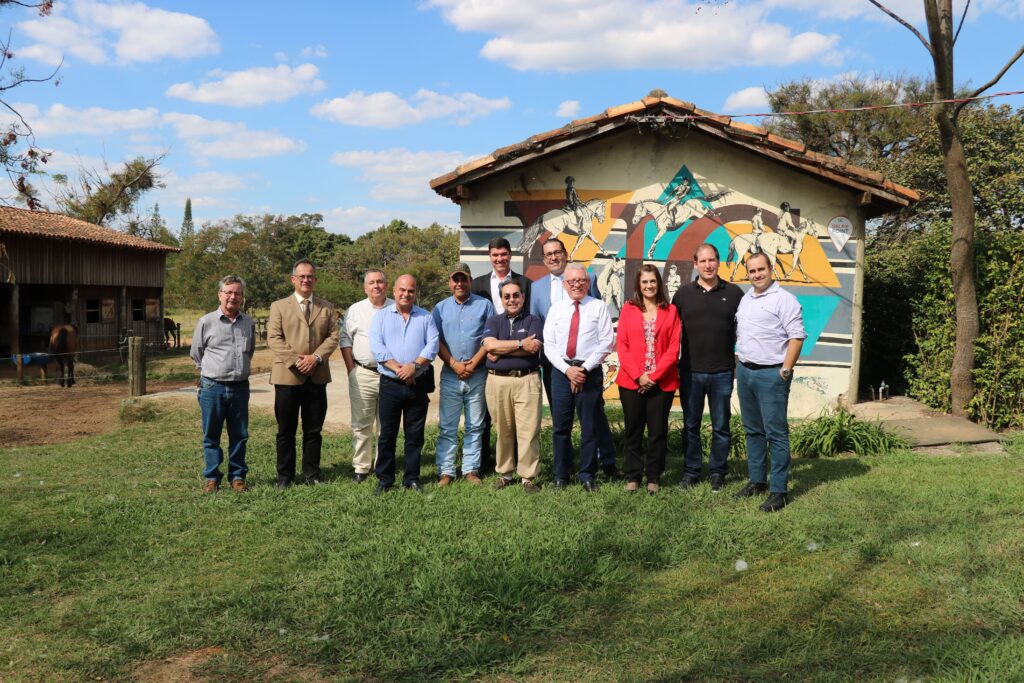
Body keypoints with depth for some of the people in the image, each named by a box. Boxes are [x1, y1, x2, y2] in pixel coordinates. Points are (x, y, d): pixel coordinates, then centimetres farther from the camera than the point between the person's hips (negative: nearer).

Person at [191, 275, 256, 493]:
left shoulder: (249, 324, 7)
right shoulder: (206, 322, -2)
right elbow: (196, 353, 9)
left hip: (240, 387, 3)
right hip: (212, 387, -2)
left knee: (239, 435, 7)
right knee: (211, 435, 4)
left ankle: (237, 476, 17)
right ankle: (211, 477, 12)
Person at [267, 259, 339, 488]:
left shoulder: (327, 307, 13)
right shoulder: (279, 306, 6)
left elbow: (333, 336, 4)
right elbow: (274, 338, -3)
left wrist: (316, 357, -12)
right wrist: (295, 360, -14)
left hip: (317, 376, 2)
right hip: (287, 375, -2)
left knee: (314, 429, 7)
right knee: (286, 430, 4)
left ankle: (311, 473, 17)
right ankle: (285, 475, 13)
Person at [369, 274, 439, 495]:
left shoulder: (426, 317, 10)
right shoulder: (381, 316, 6)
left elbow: (432, 345, -2)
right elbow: (377, 347, -6)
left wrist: (415, 365, -17)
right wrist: (399, 369, -16)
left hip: (418, 384, 1)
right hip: (390, 385, -1)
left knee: (415, 435, 7)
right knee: (387, 434, 3)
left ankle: (412, 479, 16)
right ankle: (384, 479, 13)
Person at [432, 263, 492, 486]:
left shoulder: (484, 305, 5)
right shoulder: (440, 308, 9)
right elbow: (437, 341, 3)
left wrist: (474, 362, -9)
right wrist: (454, 364, -9)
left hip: (477, 375, 0)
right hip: (450, 374, 1)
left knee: (475, 426, 5)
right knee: (447, 427, 1)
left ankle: (471, 469, 12)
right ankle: (445, 471, 5)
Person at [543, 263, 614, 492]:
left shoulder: (599, 307, 2)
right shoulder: (556, 309, 10)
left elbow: (607, 342, -4)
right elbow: (549, 345, 5)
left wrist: (584, 368, -11)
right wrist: (567, 369, -8)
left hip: (590, 373, -2)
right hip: (561, 371, 2)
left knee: (589, 427, 4)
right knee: (560, 427, 6)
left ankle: (587, 476, 14)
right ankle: (560, 476, 16)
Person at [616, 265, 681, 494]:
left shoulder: (670, 311, 4)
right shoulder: (628, 309, 5)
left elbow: (673, 348, -1)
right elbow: (621, 346, 0)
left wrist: (654, 375, -10)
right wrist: (638, 375, -10)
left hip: (662, 382, 0)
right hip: (631, 381, 0)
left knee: (658, 431, 5)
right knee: (633, 431, 7)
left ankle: (654, 478, 17)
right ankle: (633, 477, 18)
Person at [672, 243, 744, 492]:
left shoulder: (734, 293, 1)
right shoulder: (683, 293, 4)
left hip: (723, 372, -1)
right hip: (690, 371, 1)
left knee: (721, 426, 7)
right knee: (690, 425, 10)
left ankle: (717, 472, 19)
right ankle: (691, 471, 20)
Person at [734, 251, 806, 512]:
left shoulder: (784, 299, -9)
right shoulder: (745, 299, 15)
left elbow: (797, 336, -13)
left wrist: (785, 369, -16)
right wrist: (738, 363, 15)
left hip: (771, 374, -8)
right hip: (745, 372, 8)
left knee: (776, 433, -5)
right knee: (753, 431, 15)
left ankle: (779, 490, 0)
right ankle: (757, 481, 26)